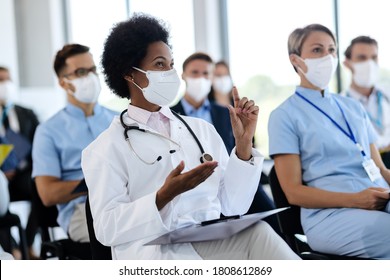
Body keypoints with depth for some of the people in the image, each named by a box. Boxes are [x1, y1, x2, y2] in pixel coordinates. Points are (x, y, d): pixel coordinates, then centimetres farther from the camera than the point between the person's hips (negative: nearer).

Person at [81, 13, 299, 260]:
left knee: (256, 231, -29)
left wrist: (244, 144, 3)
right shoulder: (105, 149, 5)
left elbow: (232, 206, 13)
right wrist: (164, 196, -20)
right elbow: (107, 227, -7)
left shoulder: (202, 129, 20)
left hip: (212, 240, 5)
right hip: (152, 247, -5)